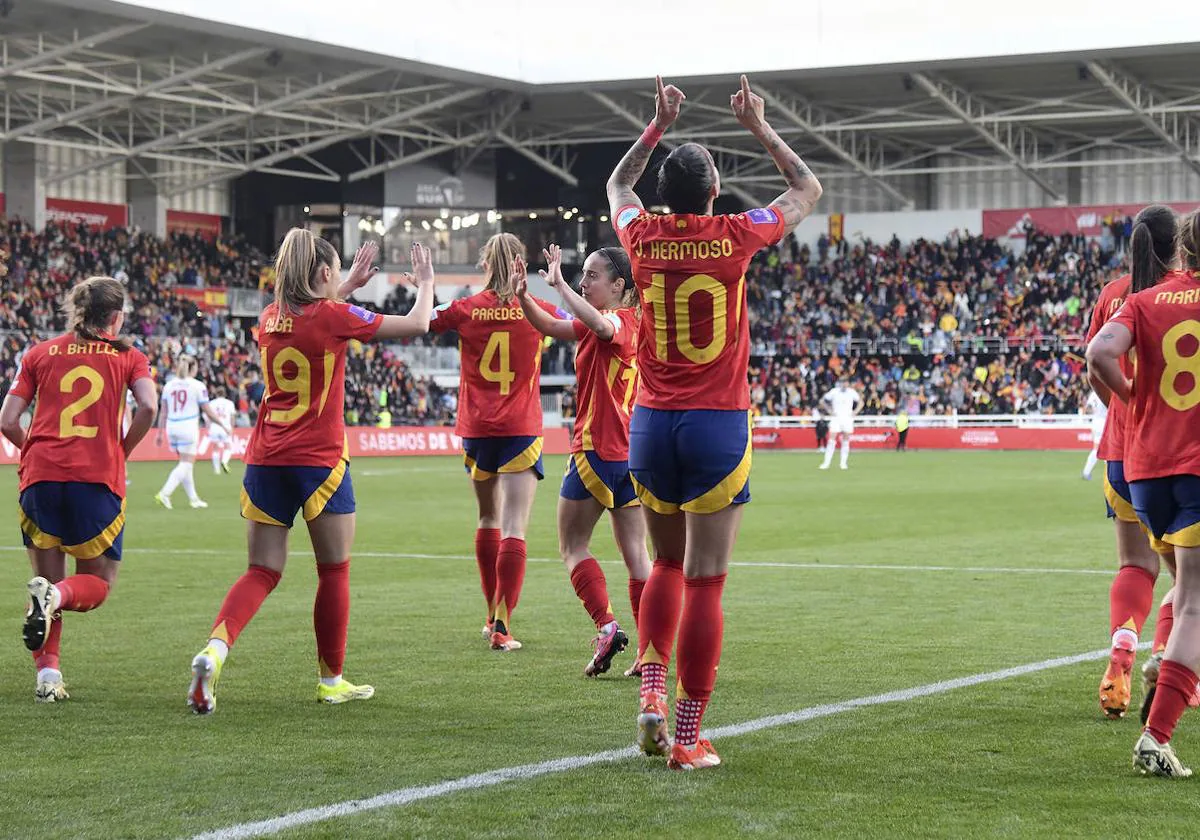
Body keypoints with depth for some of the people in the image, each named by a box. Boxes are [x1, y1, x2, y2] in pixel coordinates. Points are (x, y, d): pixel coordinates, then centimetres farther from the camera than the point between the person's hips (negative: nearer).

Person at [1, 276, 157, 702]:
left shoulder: (40, 354, 13)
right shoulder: (128, 356, 9)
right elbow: (148, 407, -8)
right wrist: (121, 451, 6)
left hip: (40, 477, 2)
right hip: (98, 478, -2)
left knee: (47, 577, 16)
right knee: (98, 583, 13)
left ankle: (47, 674, -2)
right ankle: (55, 596, -22)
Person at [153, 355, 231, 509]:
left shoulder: (168, 386, 7)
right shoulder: (197, 386, -6)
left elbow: (163, 413, 8)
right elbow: (208, 412, -4)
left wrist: (160, 433, 14)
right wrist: (224, 426, 8)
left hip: (171, 427, 6)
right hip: (188, 427, -6)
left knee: (186, 464, 16)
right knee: (186, 465, -3)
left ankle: (193, 498, 21)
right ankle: (164, 494, -18)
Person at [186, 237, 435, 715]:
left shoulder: (271, 318, 8)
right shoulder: (334, 317, -8)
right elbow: (417, 324, 1)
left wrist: (347, 287, 37)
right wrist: (426, 281, 19)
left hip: (265, 460, 5)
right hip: (319, 461, -5)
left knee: (262, 572, 7)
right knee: (334, 571, 10)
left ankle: (215, 646, -18)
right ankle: (331, 680, 17)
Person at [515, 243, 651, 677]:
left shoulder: (621, 320, -11)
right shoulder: (621, 323, 15)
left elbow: (598, 323, -38)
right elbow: (550, 326, 15)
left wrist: (559, 283, -34)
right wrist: (522, 294, 0)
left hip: (597, 449, -9)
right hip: (630, 452, 9)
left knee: (572, 545, 3)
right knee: (635, 553, 6)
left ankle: (607, 626, -9)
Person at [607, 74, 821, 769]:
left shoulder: (645, 237, 0)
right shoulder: (735, 236, -7)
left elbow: (617, 185, 26)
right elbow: (809, 190, 13)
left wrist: (658, 127, 29)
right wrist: (762, 129, 20)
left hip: (651, 423, 4)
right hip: (718, 424, -3)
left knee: (667, 565, 21)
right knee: (704, 581, -2)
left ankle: (652, 693, 4)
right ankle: (688, 738, -2)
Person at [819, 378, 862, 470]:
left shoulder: (852, 392, 1)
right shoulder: (834, 391, -2)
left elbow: (860, 402, 13)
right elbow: (823, 400, 8)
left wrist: (855, 412, 0)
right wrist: (830, 410, 0)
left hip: (847, 418, 1)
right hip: (836, 418, -1)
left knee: (846, 441, 2)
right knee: (831, 441, -8)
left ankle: (844, 463, 8)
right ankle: (826, 463, -8)